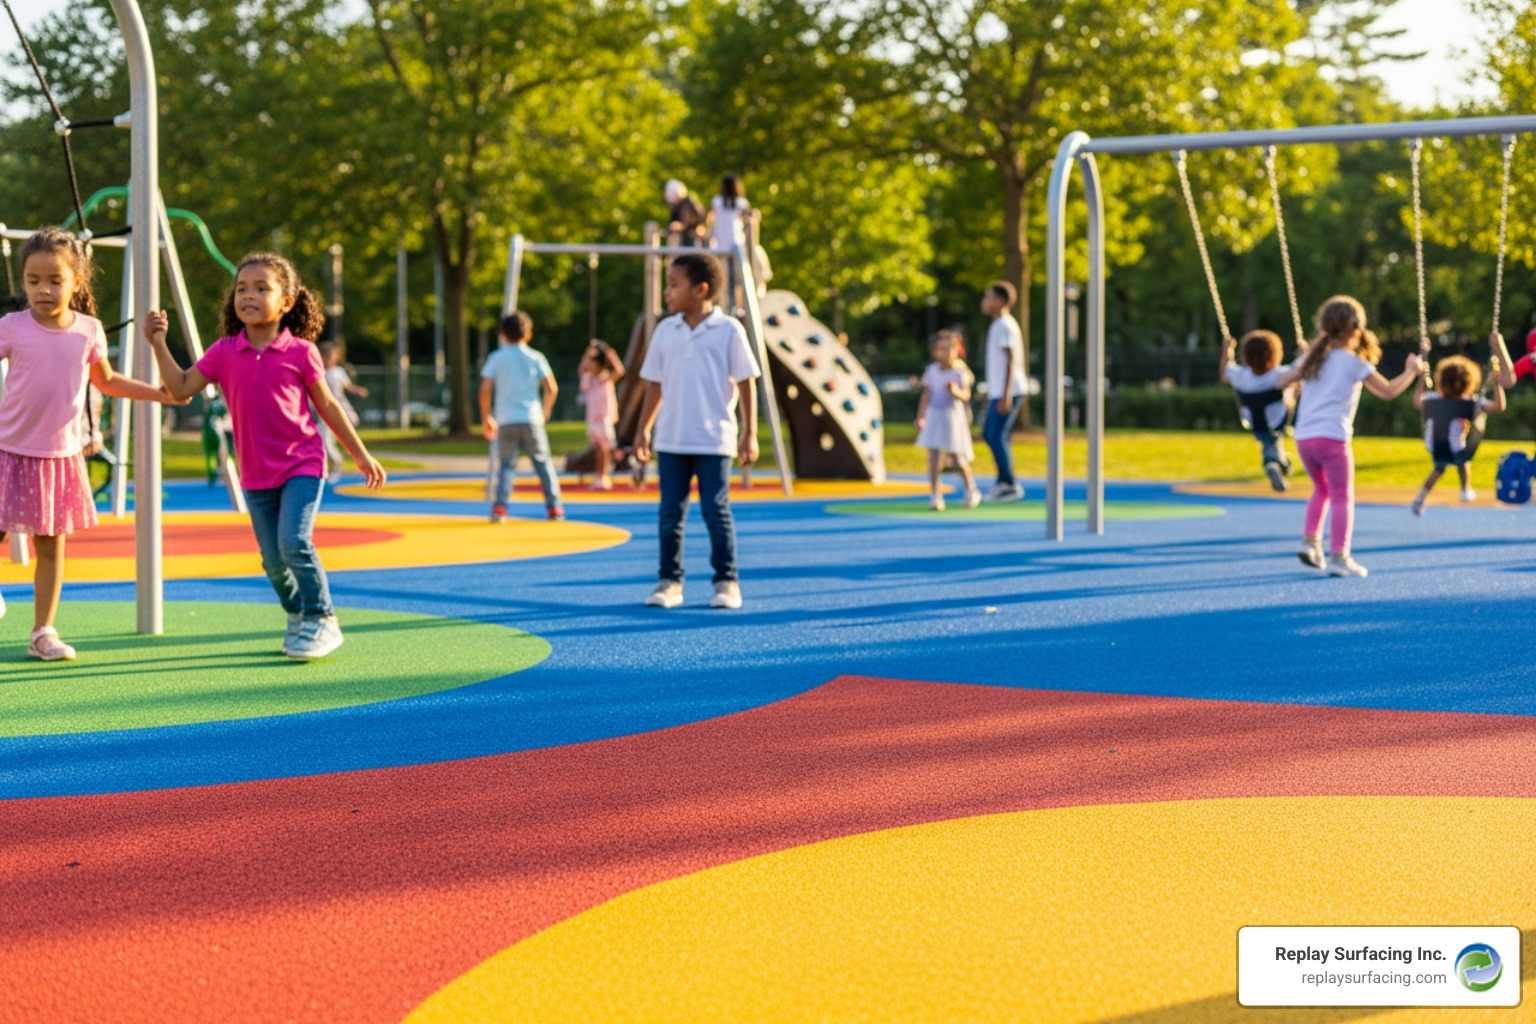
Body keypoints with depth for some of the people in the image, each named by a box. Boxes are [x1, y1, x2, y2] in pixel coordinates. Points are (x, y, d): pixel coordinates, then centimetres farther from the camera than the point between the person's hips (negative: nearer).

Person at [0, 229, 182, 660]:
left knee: (51, 544, 5)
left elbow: (107, 381, 17)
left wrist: (160, 393, 15)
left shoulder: (89, 331, 1)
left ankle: (43, 632, 12)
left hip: (62, 455, 2)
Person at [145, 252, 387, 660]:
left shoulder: (300, 352, -6)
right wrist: (158, 343, -10)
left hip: (302, 465, -4)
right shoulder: (224, 353, 1)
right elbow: (181, 388, 0)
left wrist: (361, 455, 7)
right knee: (272, 559, 6)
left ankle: (322, 619, -3)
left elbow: (327, 405, 4)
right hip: (256, 474, 4)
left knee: (294, 541, -20)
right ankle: (297, 616, 31)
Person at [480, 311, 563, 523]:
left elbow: (485, 390, -3)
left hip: (506, 420, 0)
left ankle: (500, 507, -9)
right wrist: (546, 410, 16)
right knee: (543, 462, 10)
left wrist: (486, 418, 7)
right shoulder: (536, 357, 5)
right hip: (531, 419, 0)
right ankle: (554, 506, 9)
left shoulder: (496, 358, 4)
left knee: (505, 465, 6)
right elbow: (551, 388, -1)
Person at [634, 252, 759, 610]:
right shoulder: (665, 331, 7)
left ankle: (726, 582, 9)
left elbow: (745, 384, -2)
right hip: (670, 440, 4)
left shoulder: (728, 330, -4)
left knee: (716, 512, -1)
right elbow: (655, 384, 13)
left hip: (714, 442, -4)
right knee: (670, 513, 5)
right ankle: (669, 581, 13)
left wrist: (749, 434, -6)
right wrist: (643, 429, 9)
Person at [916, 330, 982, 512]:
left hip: (954, 417, -2)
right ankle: (935, 496, -3)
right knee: (934, 458, -7)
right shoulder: (931, 371, 3)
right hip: (934, 417, 2)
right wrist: (920, 418, 7)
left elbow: (966, 395, -11)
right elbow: (926, 396, 8)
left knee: (959, 460, 3)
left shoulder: (960, 372, -6)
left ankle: (971, 490, 28)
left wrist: (956, 392, -32)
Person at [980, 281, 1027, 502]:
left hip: (1007, 392, -10)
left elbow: (1011, 360, -19)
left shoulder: (1005, 326, -12)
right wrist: (991, 391, 26)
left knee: (996, 436, -11)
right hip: (999, 391, 10)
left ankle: (1009, 485, -8)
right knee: (989, 434, 13)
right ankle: (1003, 482, 17)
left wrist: (1005, 394, -24)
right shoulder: (999, 325, 18)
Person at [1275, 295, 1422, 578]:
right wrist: (1411, 371, 14)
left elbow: (1281, 383, 19)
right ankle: (1339, 556, -10)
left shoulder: (1312, 358, 14)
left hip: (1303, 438, 6)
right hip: (1332, 437, -6)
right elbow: (1388, 392, -1)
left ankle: (1310, 541, 13)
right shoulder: (1355, 363, 0)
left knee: (1322, 489, 25)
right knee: (1342, 497, -1)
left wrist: (1301, 364, 34)